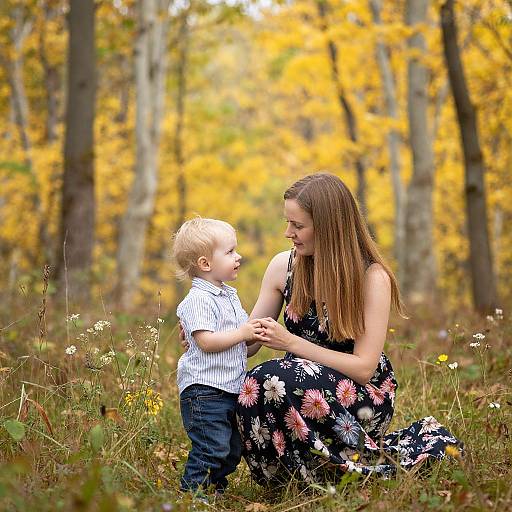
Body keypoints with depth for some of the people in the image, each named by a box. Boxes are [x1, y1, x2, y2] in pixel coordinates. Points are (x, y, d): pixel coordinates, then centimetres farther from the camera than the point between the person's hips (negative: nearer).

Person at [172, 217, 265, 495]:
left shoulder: (229, 295, 15)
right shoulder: (199, 299, -15)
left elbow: (240, 329, 27)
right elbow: (207, 341, -24)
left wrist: (256, 330, 7)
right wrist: (242, 333, -20)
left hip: (230, 387, 10)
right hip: (204, 390, -10)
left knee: (233, 449, 17)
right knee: (211, 449, -10)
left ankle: (215, 488, 30)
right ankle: (192, 493, 0)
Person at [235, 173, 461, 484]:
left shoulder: (373, 278, -14)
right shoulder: (284, 266, -1)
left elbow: (364, 368, -18)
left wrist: (291, 343, -25)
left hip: (364, 398, -6)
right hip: (303, 383, 6)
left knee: (269, 380, -32)